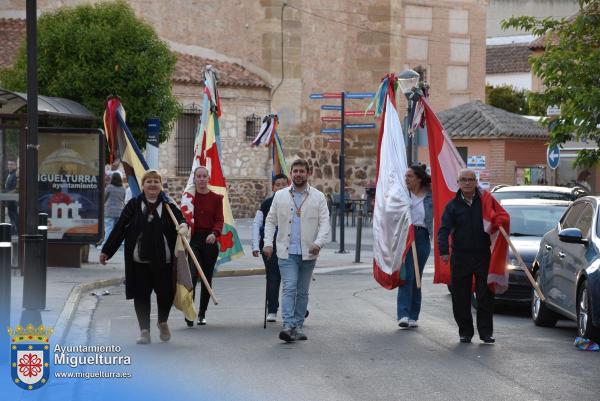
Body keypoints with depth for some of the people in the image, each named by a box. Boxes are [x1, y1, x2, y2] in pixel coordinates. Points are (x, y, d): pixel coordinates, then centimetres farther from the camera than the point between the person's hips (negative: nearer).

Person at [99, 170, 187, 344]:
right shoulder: (133, 205, 2)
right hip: (139, 259, 0)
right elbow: (119, 229, 3)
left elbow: (180, 220, 4)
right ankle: (144, 330, 12)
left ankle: (162, 322, 29)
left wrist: (183, 226, -23)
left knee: (166, 293, 0)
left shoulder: (168, 206, 4)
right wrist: (106, 251, 5)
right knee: (141, 295, 2)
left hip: (163, 260, 0)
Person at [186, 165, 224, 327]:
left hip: (210, 241, 2)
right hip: (192, 239, -2)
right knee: (192, 275, -17)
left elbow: (220, 220, -2)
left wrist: (214, 234, -20)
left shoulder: (216, 198, 5)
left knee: (207, 278, 7)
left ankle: (202, 313, 19)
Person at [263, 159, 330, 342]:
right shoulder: (280, 196, 7)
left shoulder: (318, 197, 4)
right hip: (287, 252, -1)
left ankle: (298, 325, 18)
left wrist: (319, 243, -18)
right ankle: (288, 325, -21)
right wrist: (268, 243, 0)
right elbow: (270, 221, 11)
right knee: (289, 288, -14)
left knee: (302, 291, 9)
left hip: (308, 252, 1)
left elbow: (324, 223, -2)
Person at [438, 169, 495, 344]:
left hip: (483, 255, -1)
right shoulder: (453, 206, 5)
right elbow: (444, 230, -3)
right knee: (461, 297, 4)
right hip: (461, 256, 1)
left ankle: (486, 332, 6)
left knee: (485, 296, -1)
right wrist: (444, 251, -16)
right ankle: (465, 332, 15)